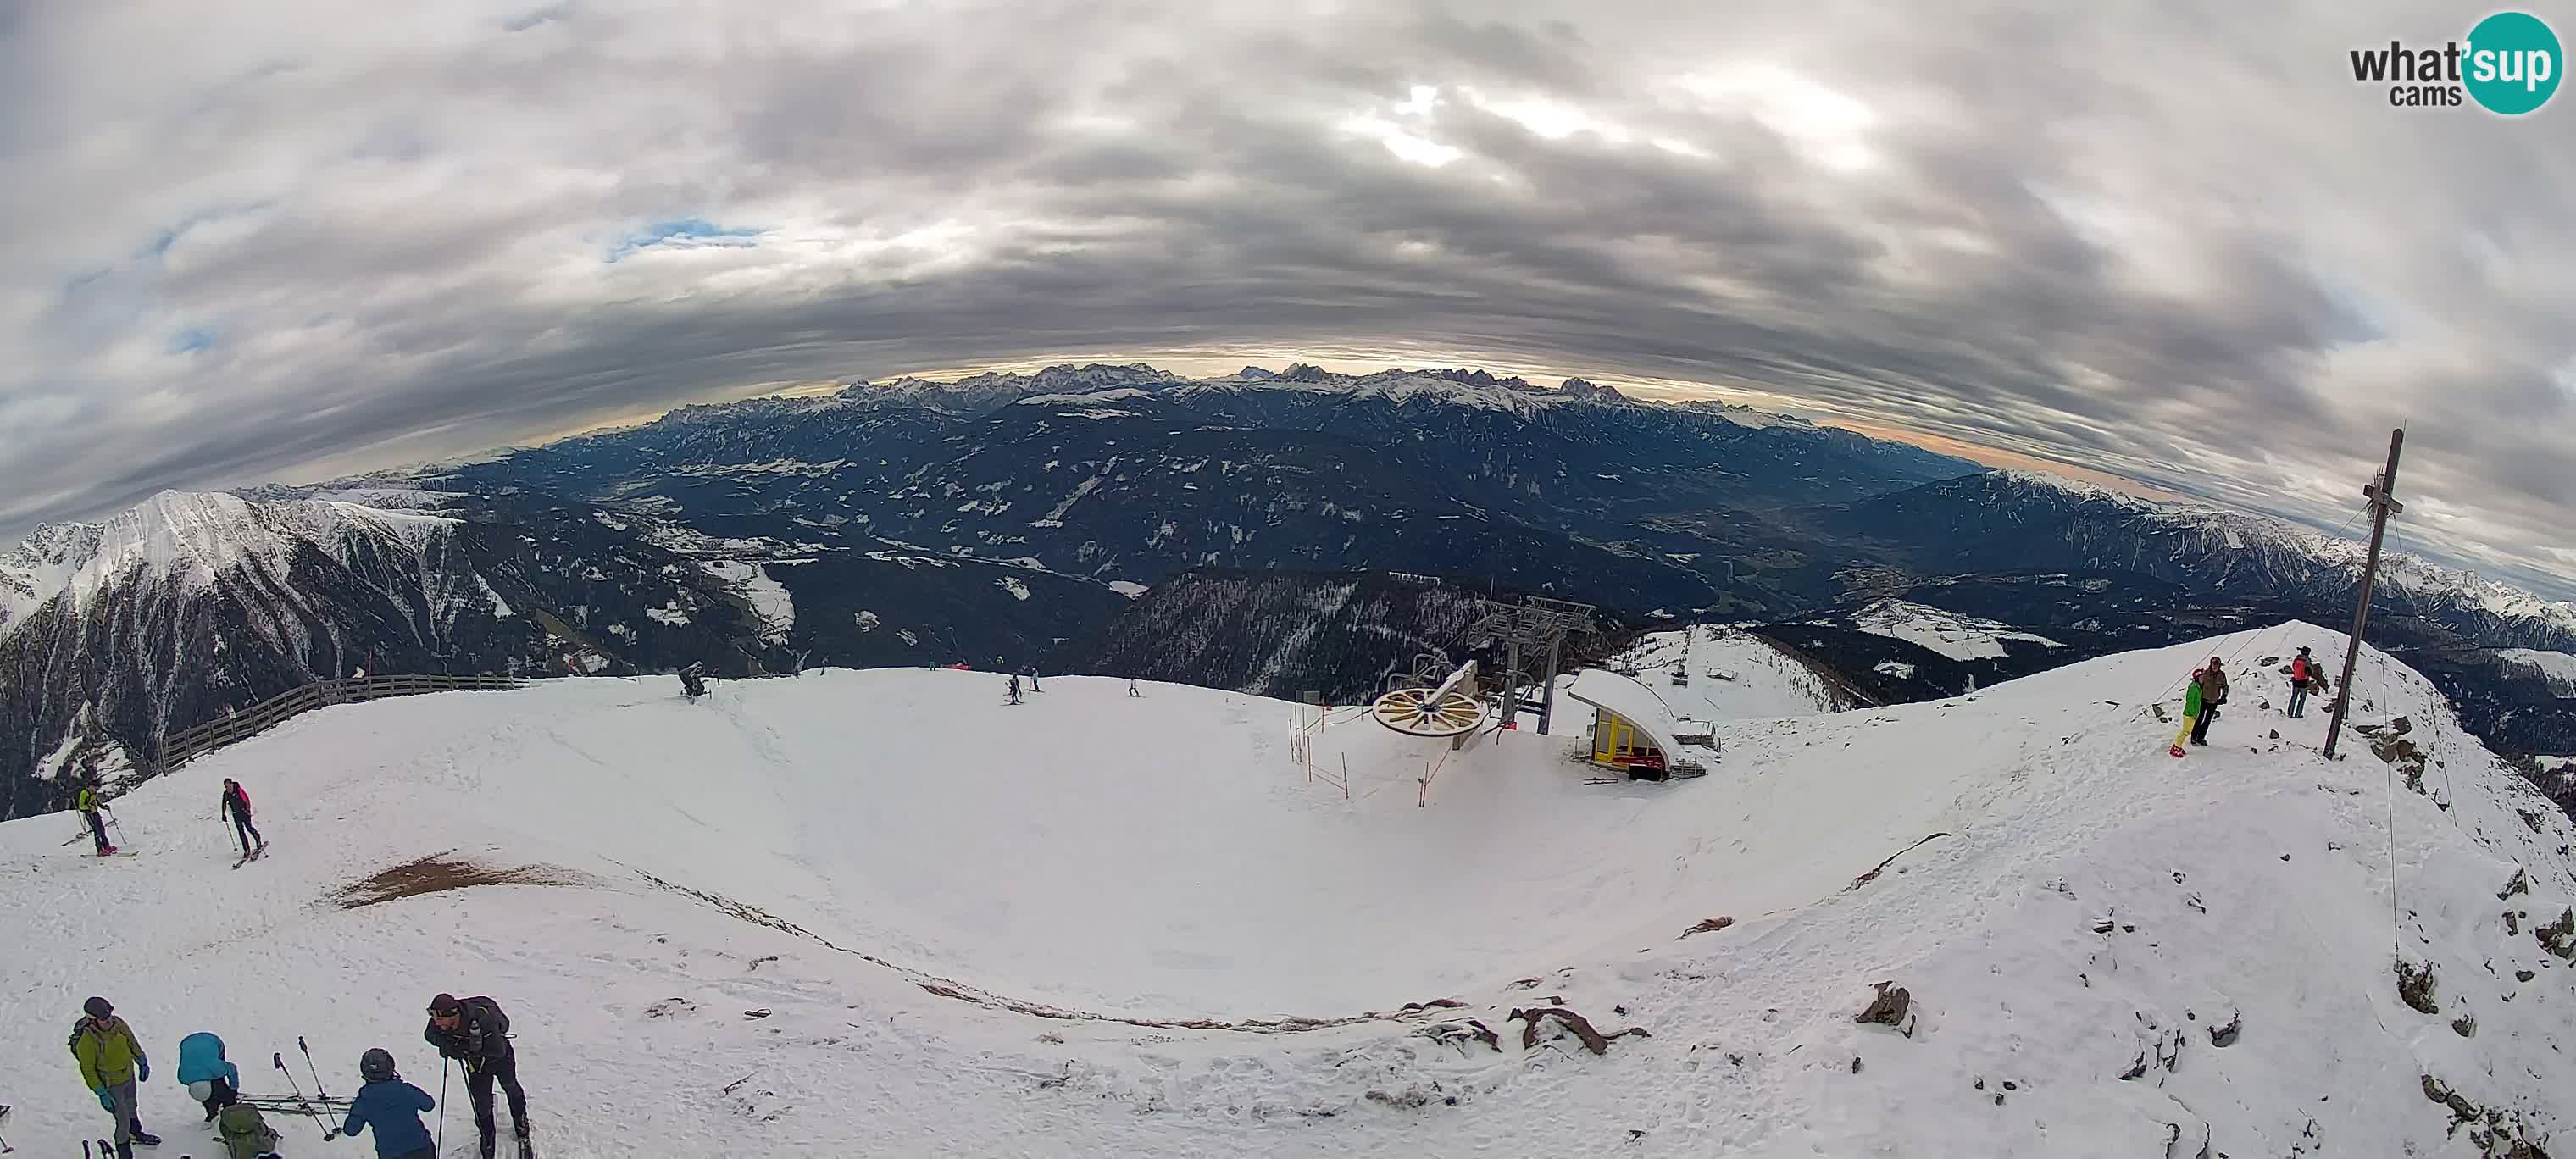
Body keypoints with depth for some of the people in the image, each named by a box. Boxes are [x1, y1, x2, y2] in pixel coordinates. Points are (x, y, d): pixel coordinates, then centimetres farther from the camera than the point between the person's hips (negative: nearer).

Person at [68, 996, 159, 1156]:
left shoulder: (118, 1023, -17)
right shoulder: (86, 1041, -33)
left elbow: (132, 1042, 2)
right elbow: (88, 1071, -22)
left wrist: (143, 1063, 10)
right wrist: (102, 1094, -19)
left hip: (129, 1076, 6)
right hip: (111, 1085, -6)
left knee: (131, 1108, 30)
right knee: (123, 1121, 3)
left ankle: (136, 1134, 56)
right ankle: (124, 1154, 26)